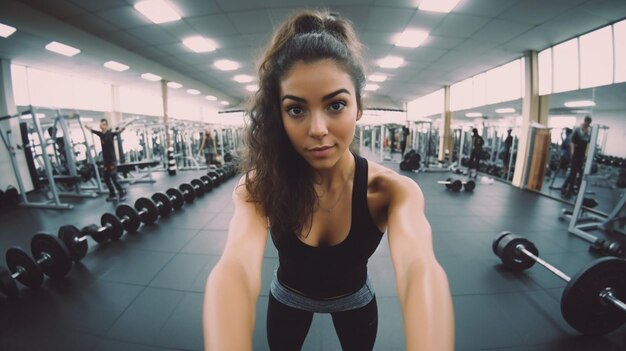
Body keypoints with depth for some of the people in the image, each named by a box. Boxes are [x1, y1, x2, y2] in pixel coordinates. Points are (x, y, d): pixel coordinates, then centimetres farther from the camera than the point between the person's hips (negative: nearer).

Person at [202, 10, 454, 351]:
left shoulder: (391, 189, -31)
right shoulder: (259, 184, -30)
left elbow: (420, 270, -48)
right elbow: (235, 269, -46)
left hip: (354, 301, 1)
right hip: (288, 299, 1)